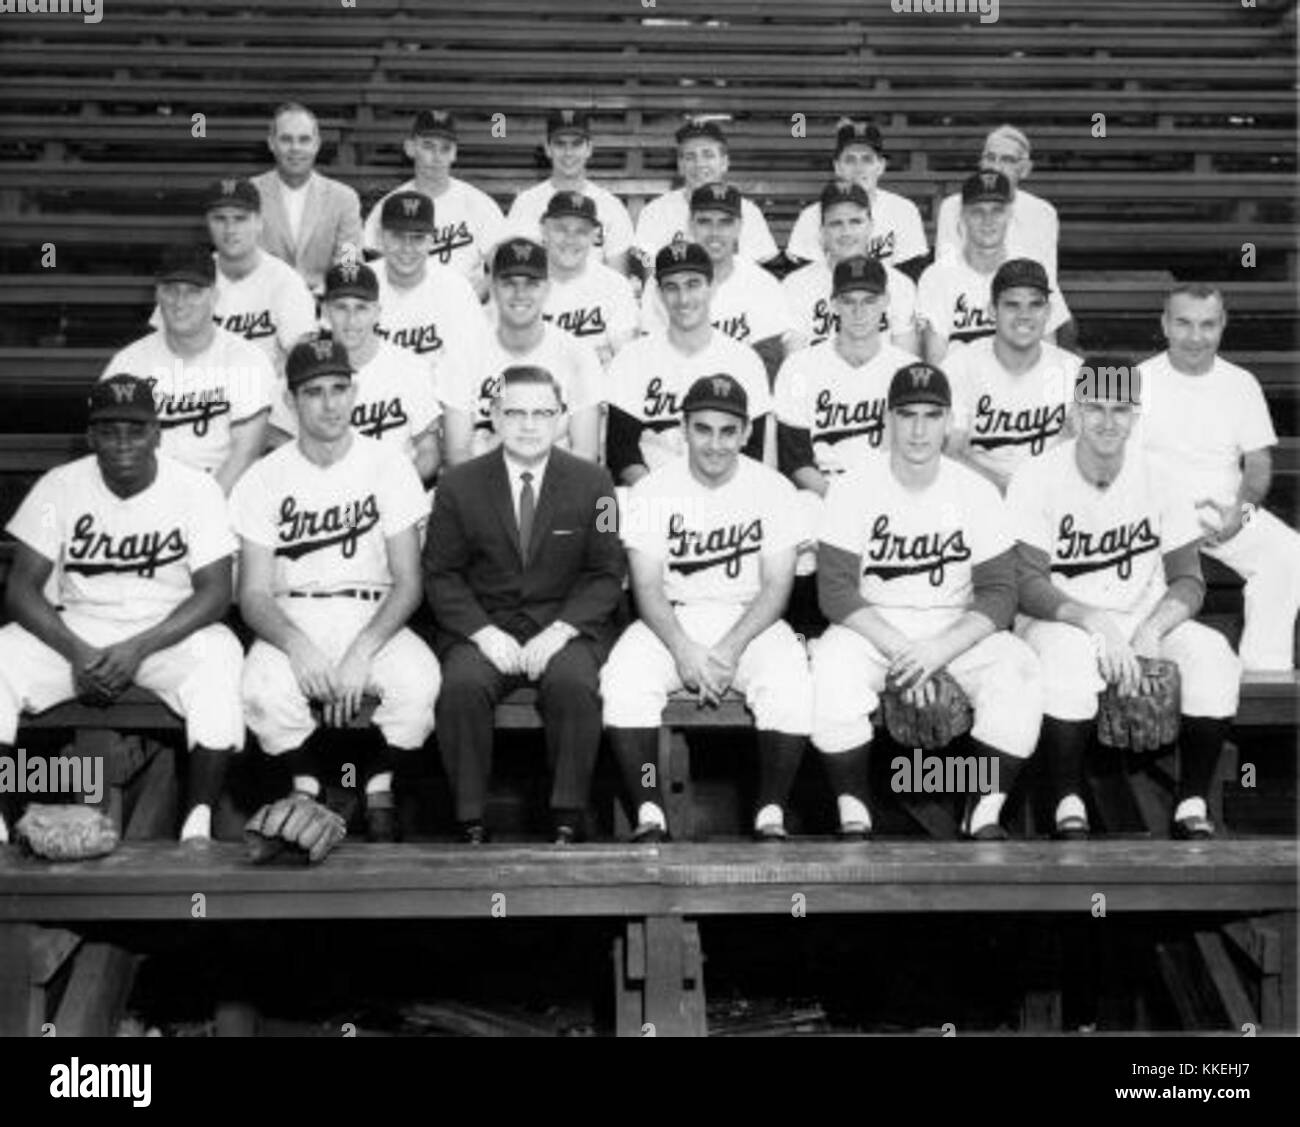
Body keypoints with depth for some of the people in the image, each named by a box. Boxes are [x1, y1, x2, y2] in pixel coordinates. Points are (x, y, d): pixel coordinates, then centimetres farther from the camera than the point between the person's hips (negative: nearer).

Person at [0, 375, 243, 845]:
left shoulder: (195, 489, -7)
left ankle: (198, 825, -27)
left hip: (169, 630, -2)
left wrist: (138, 649, -24)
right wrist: (75, 651, -22)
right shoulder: (59, 486, -3)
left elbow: (215, 591, -12)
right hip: (76, 628, 2)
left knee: (218, 659, -34)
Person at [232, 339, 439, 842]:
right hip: (292, 621, 0)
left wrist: (362, 650, -20)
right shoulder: (263, 479, 2)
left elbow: (408, 583, -3)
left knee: (419, 682, -32)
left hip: (374, 618, 0)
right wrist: (296, 644, -24)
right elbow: (253, 593, -2)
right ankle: (307, 786, -3)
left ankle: (379, 788, -4)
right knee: (263, 690, -33)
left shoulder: (388, 465, 1)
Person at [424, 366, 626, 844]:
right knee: (462, 685, -30)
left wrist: (560, 630, -12)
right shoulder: (459, 485, 5)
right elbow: (440, 574, 4)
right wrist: (482, 631, -13)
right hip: (483, 625, 1)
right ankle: (471, 823, -20)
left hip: (565, 628, 0)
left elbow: (606, 575, 4)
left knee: (573, 684, -32)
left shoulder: (591, 482, 5)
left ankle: (568, 820, -20)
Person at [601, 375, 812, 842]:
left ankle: (771, 818, -15)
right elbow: (647, 589, -6)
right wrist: (684, 650, -24)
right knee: (624, 684, -30)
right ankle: (649, 817, -18)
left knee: (791, 689, -31)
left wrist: (729, 650, -20)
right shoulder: (651, 490, -1)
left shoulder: (773, 489, -1)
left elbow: (776, 587, -5)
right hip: (672, 621, 0)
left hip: (749, 622, 0)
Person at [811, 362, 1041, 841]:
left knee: (1019, 671, -27)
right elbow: (835, 589, -12)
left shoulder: (977, 492, -3)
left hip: (957, 627, 1)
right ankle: (852, 815, -17)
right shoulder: (853, 489, -6)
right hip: (870, 625, -1)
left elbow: (999, 593, -6)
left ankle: (985, 812, -13)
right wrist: (899, 650, -25)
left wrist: (938, 650, -23)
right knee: (830, 670, -33)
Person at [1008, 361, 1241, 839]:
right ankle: (1068, 806, -23)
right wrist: (1096, 622, -30)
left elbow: (1188, 580, -1)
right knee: (1069, 656, -37)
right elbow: (1026, 584, -14)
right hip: (1058, 619, -3)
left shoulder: (1160, 481, 0)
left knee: (1213, 653, -25)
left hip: (1143, 619, 3)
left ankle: (1193, 806, -12)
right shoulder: (1036, 480, -9)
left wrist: (1151, 630, -21)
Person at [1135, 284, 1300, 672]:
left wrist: (1240, 510, -13)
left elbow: (1259, 463, 9)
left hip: (1227, 512, 3)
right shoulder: (1139, 381, 2)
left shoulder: (1241, 383, 10)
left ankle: (1264, 669, -18)